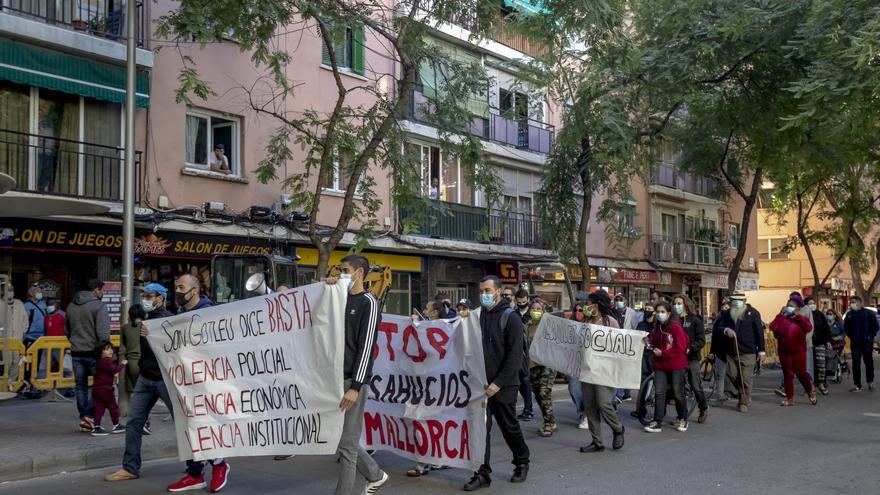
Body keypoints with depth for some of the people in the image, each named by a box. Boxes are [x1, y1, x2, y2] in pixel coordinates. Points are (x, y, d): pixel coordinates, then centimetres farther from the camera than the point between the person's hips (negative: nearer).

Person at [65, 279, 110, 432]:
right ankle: (89, 416, -8)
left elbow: (67, 329, 21)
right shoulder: (99, 306, -11)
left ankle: (83, 418, 14)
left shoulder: (71, 306, 13)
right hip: (93, 352, -7)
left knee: (81, 386, 12)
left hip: (76, 352, 7)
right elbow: (103, 332, -17)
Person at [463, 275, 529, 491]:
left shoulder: (510, 318, -9)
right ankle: (483, 473, 7)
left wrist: (498, 383, -19)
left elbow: (515, 356, -14)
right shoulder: (479, 316, 7)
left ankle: (522, 463, 32)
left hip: (504, 385, -4)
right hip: (482, 385, 4)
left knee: (509, 427, 10)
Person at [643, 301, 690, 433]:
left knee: (678, 393, 6)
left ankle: (682, 419, 26)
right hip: (660, 365, 5)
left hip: (676, 365, -5)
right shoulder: (656, 327, 8)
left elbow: (680, 348, -15)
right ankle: (657, 422, -2)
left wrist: (662, 353, -15)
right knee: (659, 393, -3)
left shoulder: (676, 327, -12)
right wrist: (650, 345, 3)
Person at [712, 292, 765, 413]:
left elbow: (759, 332, -2)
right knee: (732, 375, 7)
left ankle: (744, 403, 13)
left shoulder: (752, 313, -3)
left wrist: (761, 351, -3)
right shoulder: (727, 314, 7)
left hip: (747, 353, -4)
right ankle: (744, 396, 31)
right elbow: (718, 327, 4)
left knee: (745, 379, -1)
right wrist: (726, 330, -20)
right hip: (731, 352, 4)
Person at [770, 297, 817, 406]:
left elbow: (809, 328, -19)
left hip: (798, 351, -2)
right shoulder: (782, 318, 6)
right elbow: (772, 327, -11)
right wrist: (780, 314, -13)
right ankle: (790, 398, 11)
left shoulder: (802, 319, 2)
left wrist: (798, 316, -18)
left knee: (801, 373, -3)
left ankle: (810, 391, 22)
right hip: (784, 351, 2)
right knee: (787, 374, 5)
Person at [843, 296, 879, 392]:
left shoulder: (869, 313, -3)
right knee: (855, 363, -1)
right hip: (855, 343, 2)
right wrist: (851, 336, 6)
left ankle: (870, 382, 27)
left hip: (867, 342, -2)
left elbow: (875, 326, 0)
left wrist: (871, 336, -6)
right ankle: (857, 385, 3)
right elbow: (846, 327, 16)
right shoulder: (849, 314, 6)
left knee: (869, 362, 7)